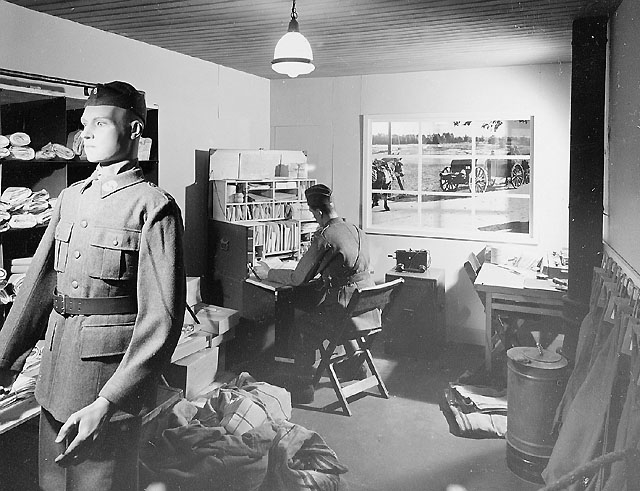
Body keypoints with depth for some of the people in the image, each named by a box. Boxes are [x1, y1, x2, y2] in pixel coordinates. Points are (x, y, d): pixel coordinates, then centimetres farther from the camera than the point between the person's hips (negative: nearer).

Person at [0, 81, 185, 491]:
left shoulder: (155, 206, -12)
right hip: (55, 375, 7)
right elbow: (39, 283, 12)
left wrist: (107, 403, -22)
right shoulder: (71, 197, 10)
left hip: (113, 378, -6)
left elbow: (161, 318, -18)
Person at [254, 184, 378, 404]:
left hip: (346, 310, -8)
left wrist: (268, 273, 5)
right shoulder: (357, 231, 6)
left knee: (303, 325, 14)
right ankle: (355, 365, 40)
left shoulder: (324, 237, -17)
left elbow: (298, 278, -10)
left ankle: (303, 387, 18)